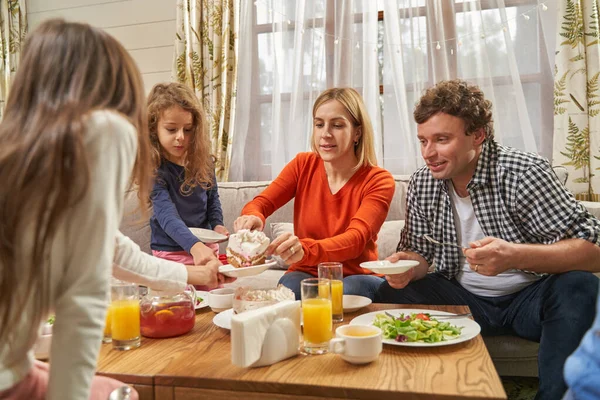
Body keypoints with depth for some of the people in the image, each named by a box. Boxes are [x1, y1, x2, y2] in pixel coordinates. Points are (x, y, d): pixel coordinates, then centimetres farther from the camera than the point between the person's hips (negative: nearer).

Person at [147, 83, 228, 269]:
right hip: (171, 252, -5)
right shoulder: (154, 169, -19)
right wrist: (194, 246, -45)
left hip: (207, 246, 5)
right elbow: (167, 216, -30)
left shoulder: (203, 161, -3)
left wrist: (217, 224, -5)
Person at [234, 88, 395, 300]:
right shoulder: (303, 165, 0)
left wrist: (305, 249, -47)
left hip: (357, 276, -1)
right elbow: (260, 203, -8)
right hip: (306, 274, 1)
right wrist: (253, 217, -35)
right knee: (289, 287, -32)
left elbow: (356, 239, -26)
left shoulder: (379, 181, -10)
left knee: (351, 290, -35)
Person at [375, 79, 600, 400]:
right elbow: (420, 253, 3)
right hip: (462, 298, 3)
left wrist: (514, 255, -40)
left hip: (527, 299, -2)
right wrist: (409, 265, -22)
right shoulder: (421, 184, -4)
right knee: (391, 293, -19)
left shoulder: (524, 172, -18)